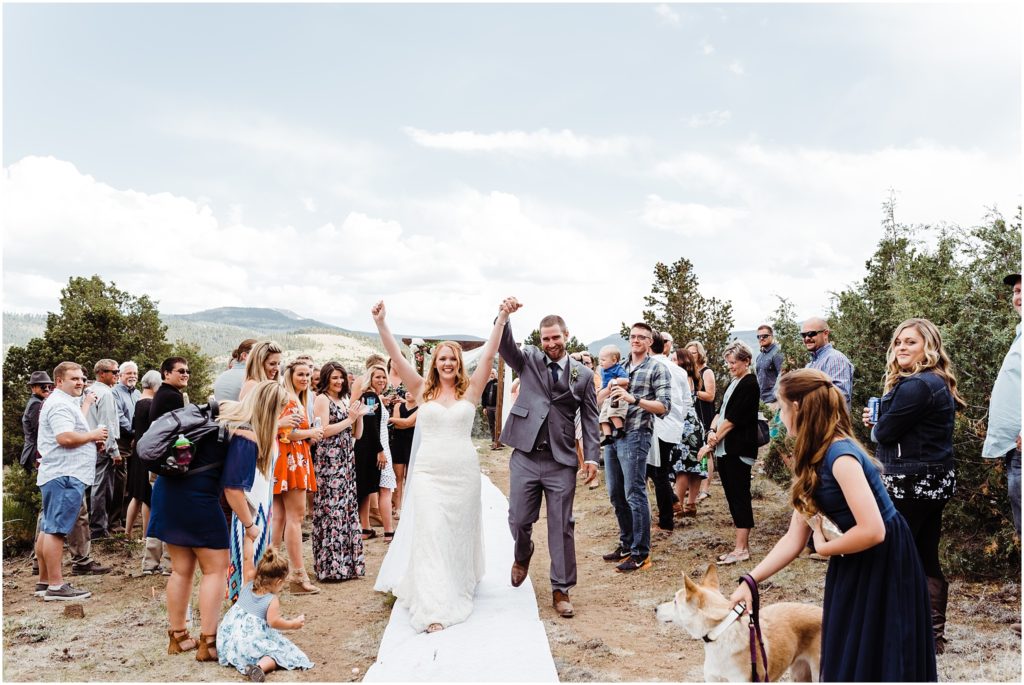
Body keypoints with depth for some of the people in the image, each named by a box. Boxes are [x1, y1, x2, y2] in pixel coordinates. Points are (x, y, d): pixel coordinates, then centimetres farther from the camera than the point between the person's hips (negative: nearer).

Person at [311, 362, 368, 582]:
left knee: (348, 508, 9)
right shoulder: (322, 399, -3)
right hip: (329, 460, -8)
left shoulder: (345, 401, 17)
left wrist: (359, 416, 1)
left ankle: (347, 562, 17)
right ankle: (331, 565, 2)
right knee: (332, 509, -6)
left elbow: (357, 435, 17)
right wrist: (350, 419, -11)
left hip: (346, 460, 8)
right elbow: (324, 431, -15)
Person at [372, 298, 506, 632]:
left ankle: (457, 588, 35)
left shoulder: (470, 390, 3)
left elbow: (488, 355, -7)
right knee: (430, 533, -6)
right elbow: (397, 357, -3)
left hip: (464, 472, 1)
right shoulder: (422, 390, 4)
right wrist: (381, 324, -13)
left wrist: (501, 319, -15)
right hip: (428, 471, 0)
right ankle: (434, 607, -5)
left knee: (459, 533, 12)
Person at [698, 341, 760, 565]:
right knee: (732, 495, 11)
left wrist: (713, 442, -11)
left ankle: (742, 548, 1)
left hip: (738, 450, -9)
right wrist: (711, 432, -4)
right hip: (725, 449, 9)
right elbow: (721, 411, 15)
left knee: (739, 496, -5)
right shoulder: (734, 383, 17)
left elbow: (732, 419, -14)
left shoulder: (749, 384, -11)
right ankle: (741, 543, 19)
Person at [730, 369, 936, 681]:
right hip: (853, 568, 9)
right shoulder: (812, 462, 3)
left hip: (884, 568, -9)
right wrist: (750, 580, -4)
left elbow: (873, 531, -31)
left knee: (873, 666, 4)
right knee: (844, 660, 17)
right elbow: (794, 539, 3)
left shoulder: (840, 455, -24)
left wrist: (824, 547, -14)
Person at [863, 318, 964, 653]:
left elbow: (884, 433, -16)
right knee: (927, 559, 15)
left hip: (911, 484, -10)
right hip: (934, 482, 10)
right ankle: (934, 633, 24)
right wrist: (880, 421, 4)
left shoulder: (915, 386, -19)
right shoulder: (938, 383, 14)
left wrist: (876, 424, 5)